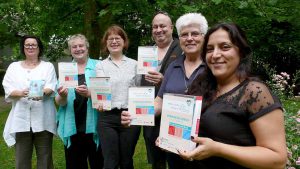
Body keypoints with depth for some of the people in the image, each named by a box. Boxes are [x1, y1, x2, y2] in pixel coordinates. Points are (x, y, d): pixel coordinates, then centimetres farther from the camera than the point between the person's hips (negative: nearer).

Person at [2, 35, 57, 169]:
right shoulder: (14, 67, 13)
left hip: (43, 119, -1)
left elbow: (51, 87, -5)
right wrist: (21, 93, -19)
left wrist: (42, 92, -28)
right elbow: (8, 90, 2)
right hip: (21, 119, 1)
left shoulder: (48, 66, 9)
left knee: (45, 157, 5)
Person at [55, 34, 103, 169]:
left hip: (93, 125, -2)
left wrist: (89, 93, -21)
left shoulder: (98, 66, 2)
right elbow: (59, 102, 6)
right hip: (72, 127, 2)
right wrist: (62, 96, -16)